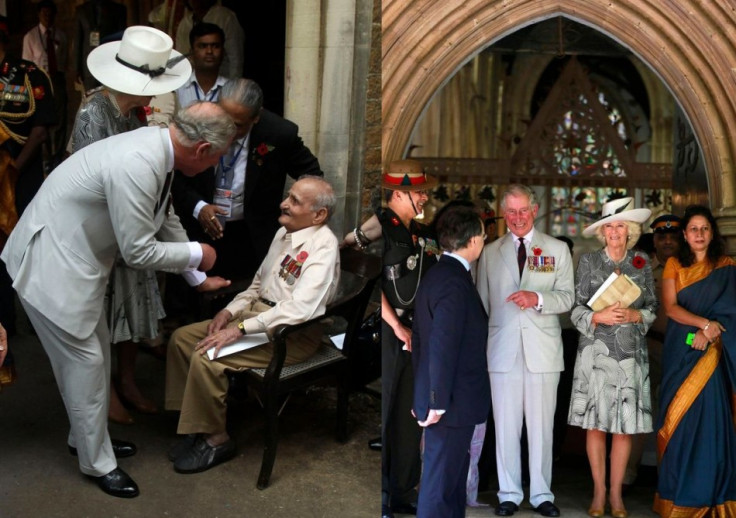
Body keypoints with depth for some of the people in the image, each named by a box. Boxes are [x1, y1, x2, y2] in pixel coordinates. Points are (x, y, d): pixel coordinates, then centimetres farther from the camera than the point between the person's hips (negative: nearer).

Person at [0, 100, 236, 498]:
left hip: (74, 254, 10)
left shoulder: (156, 147, 0)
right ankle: (97, 462, 17)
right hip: (51, 262, -10)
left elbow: (164, 219, 16)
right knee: (83, 359, 1)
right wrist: (196, 254, -9)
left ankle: (86, 437, 38)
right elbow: (138, 251, -25)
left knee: (97, 349, 19)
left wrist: (196, 275, 23)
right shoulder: (136, 165, -31)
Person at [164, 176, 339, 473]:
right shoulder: (284, 233, 10)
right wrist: (230, 311, 3)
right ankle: (195, 424, 7)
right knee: (181, 338, 0)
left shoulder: (323, 246, -20)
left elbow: (300, 309, -30)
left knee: (206, 359, -23)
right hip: (258, 313, 10)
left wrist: (240, 329, -27)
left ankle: (216, 440, -4)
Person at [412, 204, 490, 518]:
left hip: (447, 399, 10)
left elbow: (420, 339, 16)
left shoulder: (435, 275, 11)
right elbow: (443, 347, -24)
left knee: (454, 477, 19)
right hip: (452, 403, -10)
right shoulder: (454, 281, -19)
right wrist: (438, 402, -19)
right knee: (441, 483, -1)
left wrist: (423, 393, 21)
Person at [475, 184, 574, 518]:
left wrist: (538, 298, -17)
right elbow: (482, 302, 15)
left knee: (542, 427, 2)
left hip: (542, 349, -1)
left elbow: (567, 297, 2)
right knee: (505, 426, 2)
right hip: (503, 349, 1)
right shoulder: (490, 253, 13)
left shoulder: (557, 249, 9)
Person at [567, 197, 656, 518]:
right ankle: (599, 491, 13)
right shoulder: (588, 262, 3)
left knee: (625, 426, 1)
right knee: (595, 424, 0)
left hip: (631, 353, 1)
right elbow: (576, 310, 2)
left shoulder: (642, 263, 8)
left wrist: (634, 315, -10)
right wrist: (598, 317, -16)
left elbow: (653, 309, 10)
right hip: (596, 351, -1)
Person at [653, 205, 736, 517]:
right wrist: (704, 323, -17)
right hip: (680, 351, 1)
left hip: (711, 351, -1)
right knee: (680, 419, 0)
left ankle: (709, 493, 3)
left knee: (710, 416, -5)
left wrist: (709, 332, -17)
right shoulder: (674, 265, 9)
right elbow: (670, 307, -3)